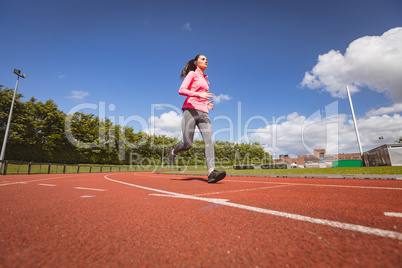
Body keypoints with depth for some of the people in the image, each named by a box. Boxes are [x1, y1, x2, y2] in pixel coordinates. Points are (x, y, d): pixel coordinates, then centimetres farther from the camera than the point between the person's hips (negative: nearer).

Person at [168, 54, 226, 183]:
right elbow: (181, 90, -5)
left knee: (209, 140, -17)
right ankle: (173, 152, 26)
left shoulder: (205, 79, 27)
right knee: (187, 145, -7)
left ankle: (211, 172, -25)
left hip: (203, 113, 6)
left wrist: (207, 103, 13)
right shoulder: (192, 74, 9)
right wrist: (199, 94, -18)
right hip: (190, 110, -6)